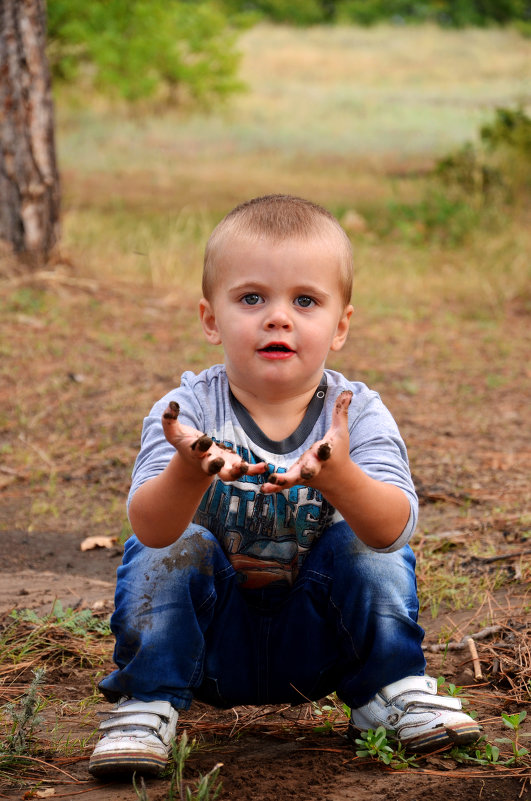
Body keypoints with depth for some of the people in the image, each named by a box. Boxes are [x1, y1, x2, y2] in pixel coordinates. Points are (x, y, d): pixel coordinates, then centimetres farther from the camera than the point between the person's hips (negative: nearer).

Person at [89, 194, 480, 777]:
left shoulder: (358, 413, -13)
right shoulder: (189, 410, -15)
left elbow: (394, 526, -29)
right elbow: (150, 528, -29)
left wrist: (338, 475, -51)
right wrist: (188, 472, -52)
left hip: (316, 637, 1)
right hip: (210, 635, -1)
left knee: (371, 550, -22)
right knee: (166, 553, -25)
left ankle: (390, 690, -1)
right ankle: (147, 700, -8)